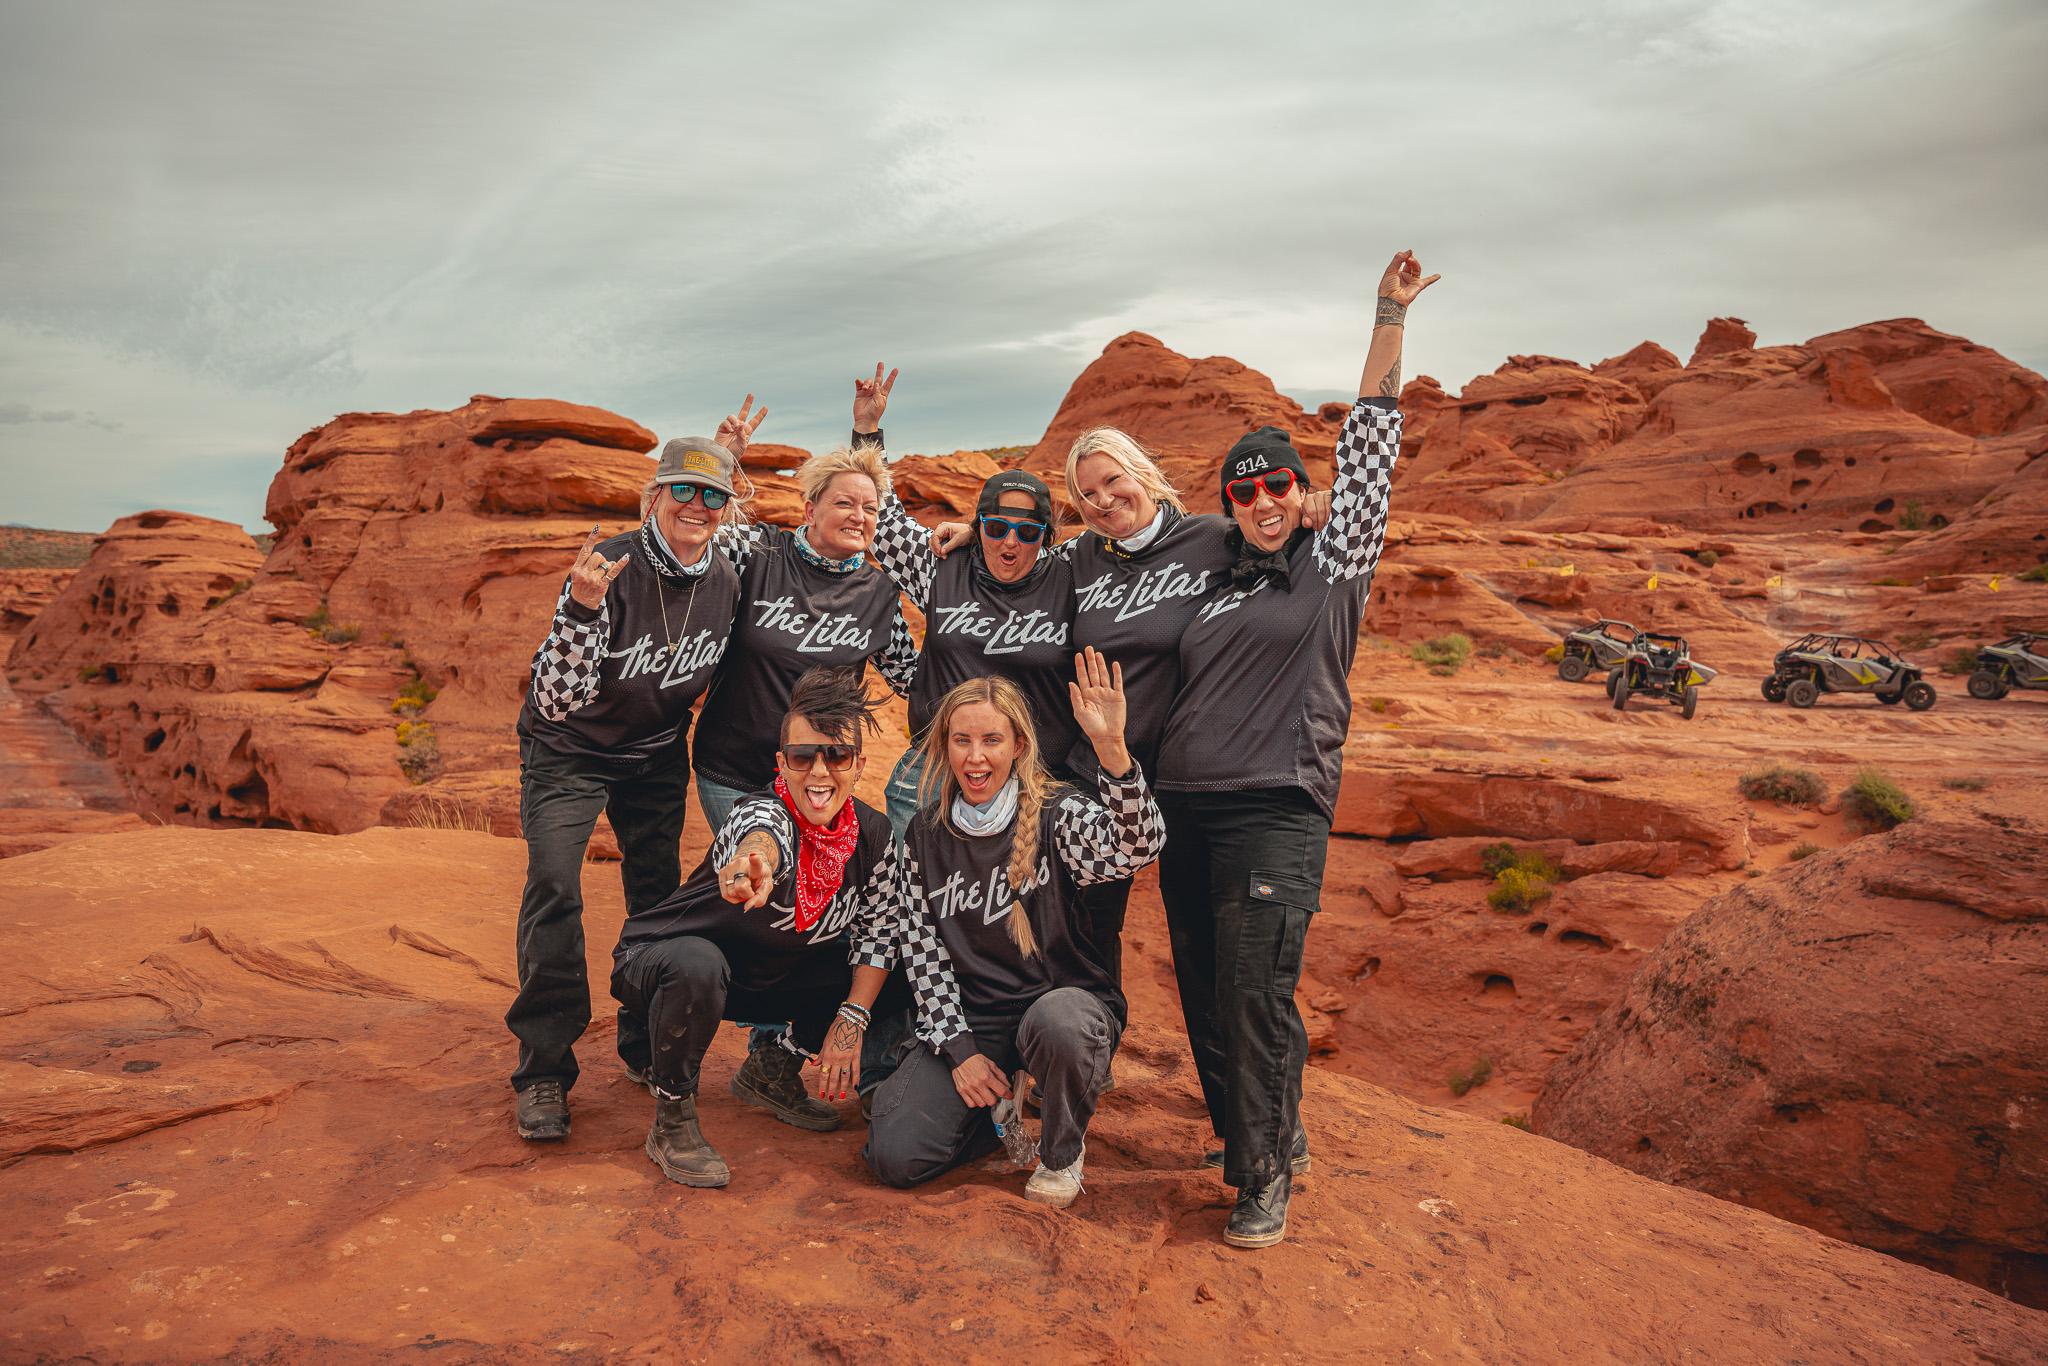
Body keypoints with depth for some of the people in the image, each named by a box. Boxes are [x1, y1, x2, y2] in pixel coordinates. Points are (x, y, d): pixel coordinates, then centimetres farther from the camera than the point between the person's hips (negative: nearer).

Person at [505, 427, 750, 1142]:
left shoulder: (726, 581, -13)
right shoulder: (609, 568, -28)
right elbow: (558, 703, -36)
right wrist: (580, 609, -47)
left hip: (656, 753, 4)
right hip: (569, 749, -4)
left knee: (659, 890, 6)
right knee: (554, 886, -17)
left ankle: (648, 1046, 25)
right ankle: (544, 1070, -3)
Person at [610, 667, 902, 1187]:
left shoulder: (873, 834, -13)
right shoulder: (764, 814, -32)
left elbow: (877, 933, -3)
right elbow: (761, 840, -58)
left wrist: (850, 1020, -16)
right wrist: (753, 869, -81)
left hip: (768, 977, 6)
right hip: (657, 961, -6)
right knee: (698, 964, -40)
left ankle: (774, 1067, 15)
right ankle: (672, 1119, -12)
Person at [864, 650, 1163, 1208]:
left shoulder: (1055, 816, -9)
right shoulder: (925, 833, 3)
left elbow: (1136, 848, -30)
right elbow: (920, 948, 3)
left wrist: (1111, 745, -45)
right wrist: (958, 1050, -7)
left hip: (1064, 1000, -3)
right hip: (967, 1020, 3)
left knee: (1059, 1022, -40)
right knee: (894, 1157, -16)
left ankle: (1062, 1151, -5)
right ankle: (1000, 1108, 17)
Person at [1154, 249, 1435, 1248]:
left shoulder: (1335, 563, 6)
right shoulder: (1213, 582, 17)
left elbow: (1370, 442, 5)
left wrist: (1389, 319, 6)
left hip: (1276, 808, -5)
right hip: (1183, 807, 5)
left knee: (1255, 994, -11)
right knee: (1203, 996, 9)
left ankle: (1265, 1178, 6)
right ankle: (1261, 1135, 29)